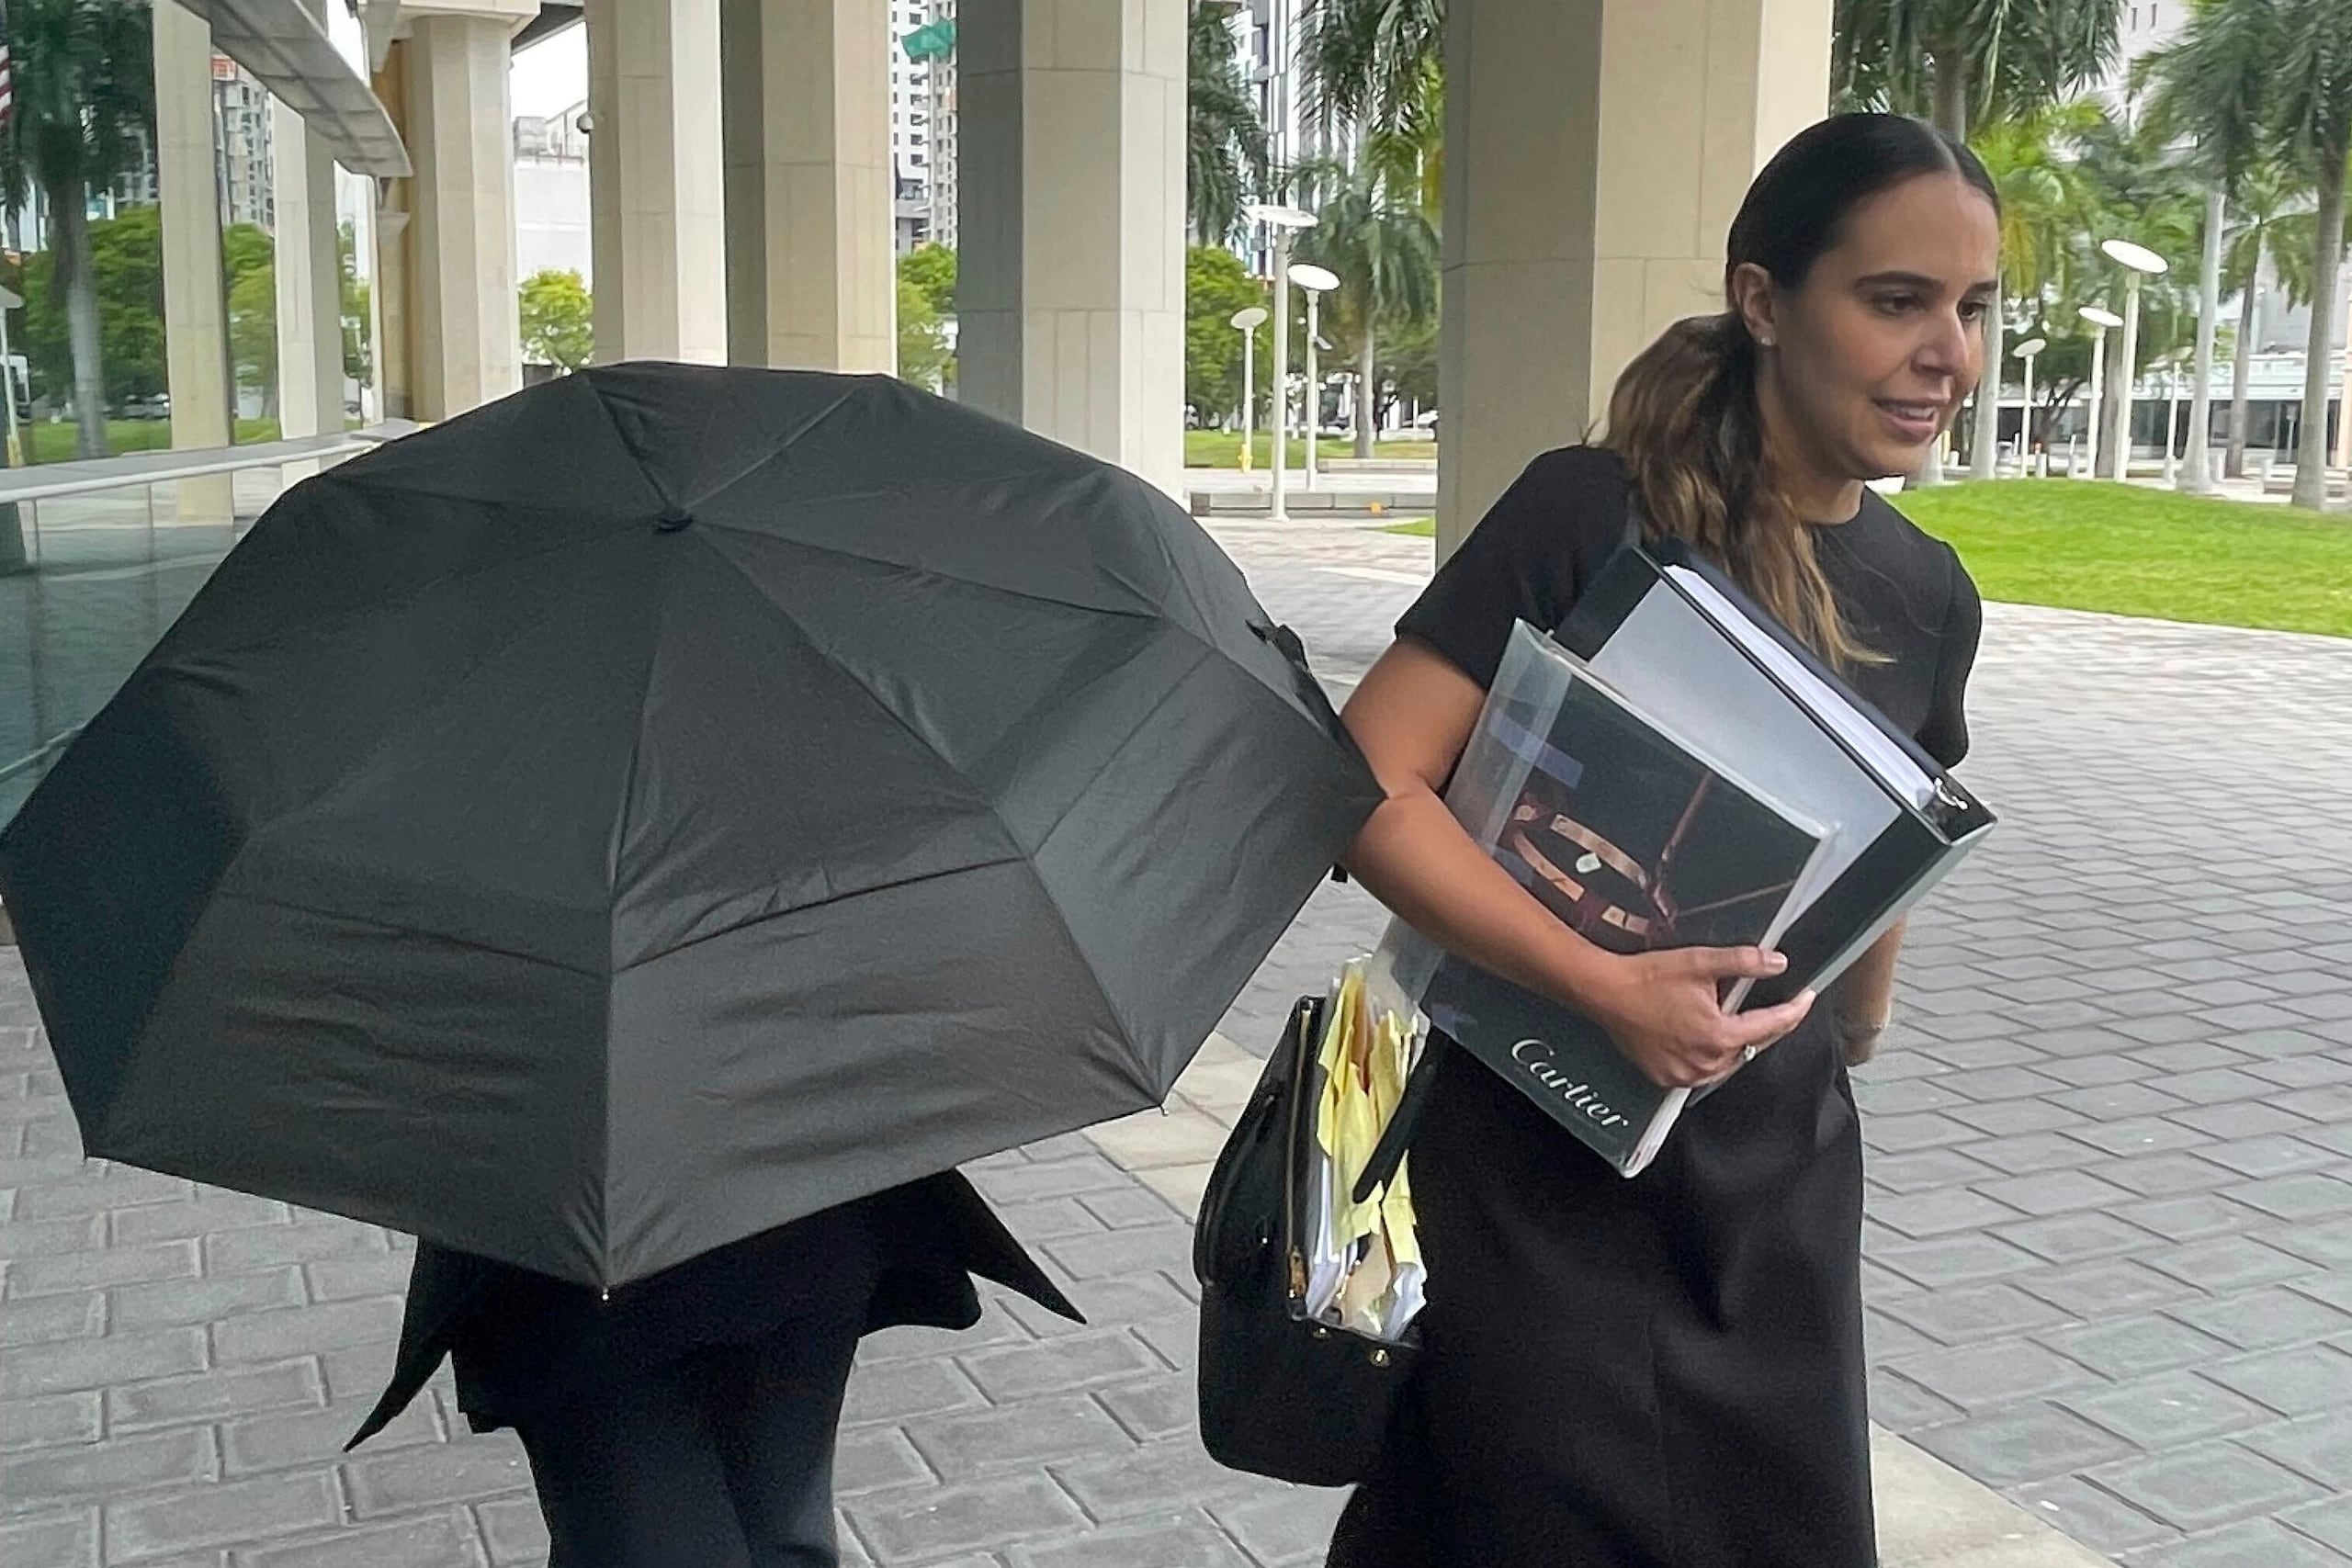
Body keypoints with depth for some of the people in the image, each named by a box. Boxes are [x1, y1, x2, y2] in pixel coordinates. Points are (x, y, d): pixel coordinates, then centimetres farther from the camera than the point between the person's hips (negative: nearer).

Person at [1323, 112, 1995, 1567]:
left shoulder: (1931, 597, 3)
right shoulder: (1596, 512, -16)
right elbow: (1365, 789, -21)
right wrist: (1607, 986, -28)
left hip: (1777, 1195, 6)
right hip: (1542, 1177, -5)